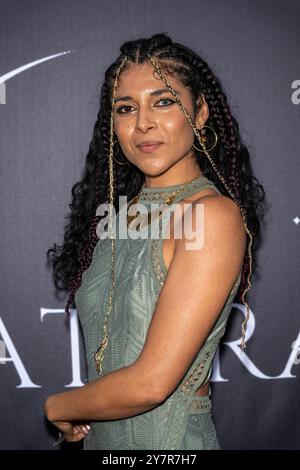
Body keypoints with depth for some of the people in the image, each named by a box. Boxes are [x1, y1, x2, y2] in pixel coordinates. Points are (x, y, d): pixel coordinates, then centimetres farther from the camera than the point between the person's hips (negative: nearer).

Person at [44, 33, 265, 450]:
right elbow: (106, 345, 6)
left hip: (169, 440, -6)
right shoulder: (120, 211, 2)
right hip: (102, 435, 6)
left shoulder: (214, 214, -20)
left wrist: (59, 407, -8)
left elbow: (150, 383, -23)